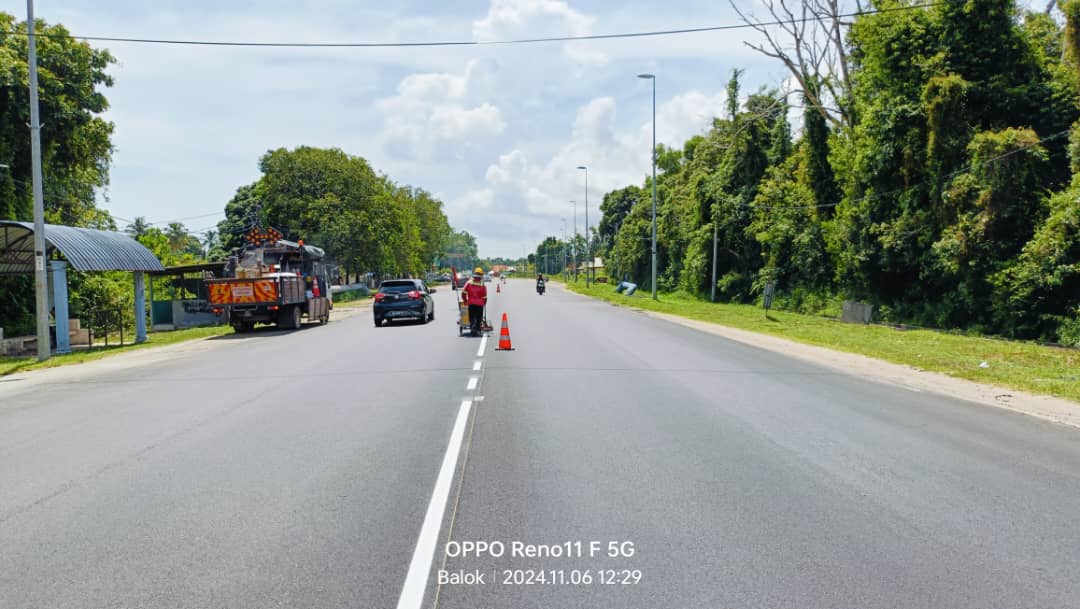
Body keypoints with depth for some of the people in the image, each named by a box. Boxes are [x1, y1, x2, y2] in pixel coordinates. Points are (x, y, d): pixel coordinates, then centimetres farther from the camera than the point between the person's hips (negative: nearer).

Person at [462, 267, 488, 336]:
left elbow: (463, 293, -2)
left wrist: (465, 300, 15)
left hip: (471, 304, 1)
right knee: (478, 318, 10)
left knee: (472, 318, 5)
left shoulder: (469, 283, 0)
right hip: (479, 304, -1)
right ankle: (477, 330, 8)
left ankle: (473, 328, -16)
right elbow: (484, 297, 1)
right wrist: (483, 304, 17)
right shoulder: (482, 285, -2)